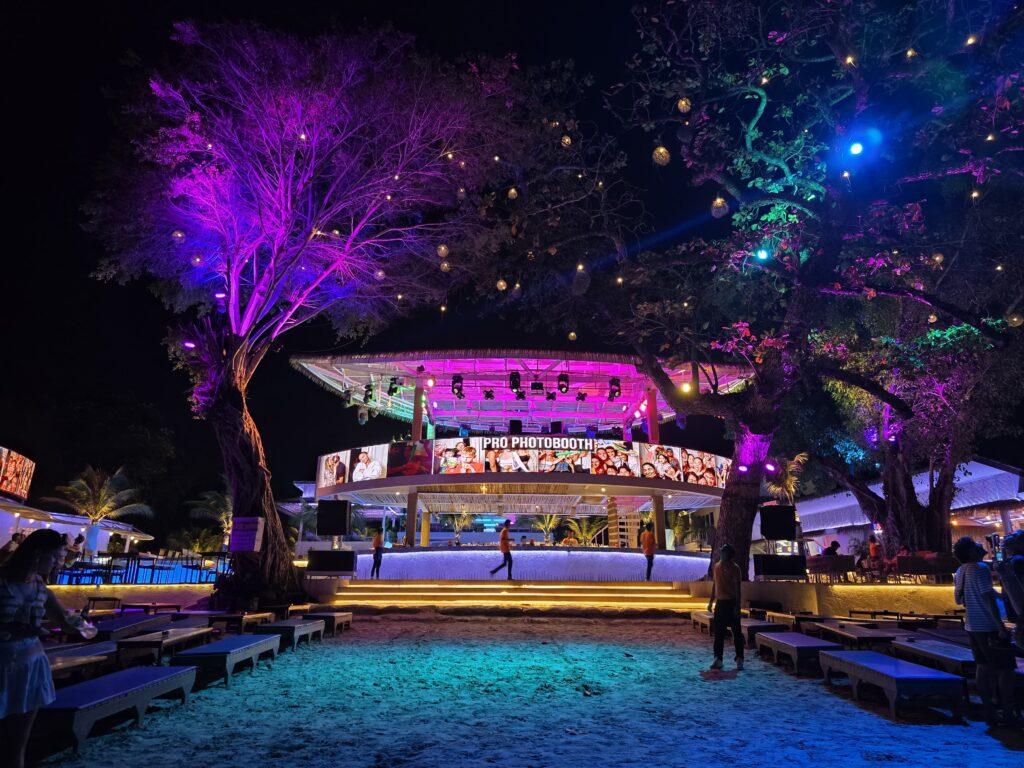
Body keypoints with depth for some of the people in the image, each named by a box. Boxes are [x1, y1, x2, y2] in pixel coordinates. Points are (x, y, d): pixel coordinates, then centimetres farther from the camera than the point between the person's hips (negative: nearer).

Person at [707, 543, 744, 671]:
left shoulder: (734, 568, -10)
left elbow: (737, 588, -12)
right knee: (718, 632, 8)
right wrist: (711, 601, 15)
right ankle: (718, 659, 14)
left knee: (737, 632, 2)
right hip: (720, 602, 6)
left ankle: (739, 659, 11)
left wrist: (737, 606, -16)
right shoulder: (716, 566, 9)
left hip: (731, 603, -6)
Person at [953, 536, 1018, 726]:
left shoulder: (960, 571, 9)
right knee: (1006, 669, 3)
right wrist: (1001, 627, -19)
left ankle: (990, 713, 16)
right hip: (988, 626, -8)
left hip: (972, 626, 8)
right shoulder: (981, 569, -16)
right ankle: (1008, 714, 6)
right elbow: (989, 600, -20)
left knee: (983, 667, 12)